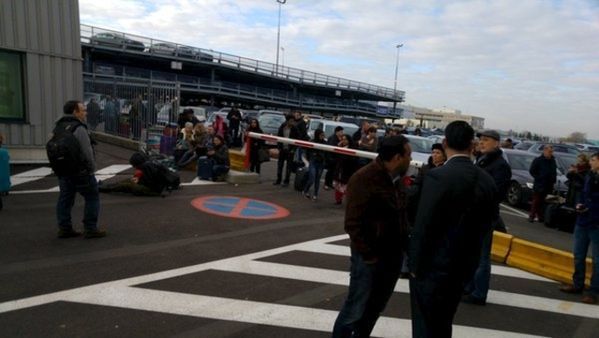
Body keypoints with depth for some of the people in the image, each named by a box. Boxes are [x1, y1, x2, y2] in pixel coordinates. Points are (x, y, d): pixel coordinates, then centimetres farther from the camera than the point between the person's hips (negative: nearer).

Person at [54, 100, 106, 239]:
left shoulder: (58, 127, 12)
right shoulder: (79, 128, -17)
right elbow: (87, 153, -20)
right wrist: (92, 169, -8)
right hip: (80, 172, -9)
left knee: (65, 199, 13)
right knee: (92, 198, 1)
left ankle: (64, 228, 18)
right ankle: (90, 229, 3)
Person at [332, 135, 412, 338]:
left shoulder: (397, 179, 5)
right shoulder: (364, 179, -17)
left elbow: (400, 216, 12)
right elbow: (353, 223, -18)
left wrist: (404, 244, 3)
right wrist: (367, 255, -17)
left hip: (393, 256, 8)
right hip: (370, 257, -7)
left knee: (376, 307, 20)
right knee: (356, 309, 4)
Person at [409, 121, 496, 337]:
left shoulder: (438, 176, -20)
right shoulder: (487, 181, -1)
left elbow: (423, 226, -19)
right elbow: (484, 227, 6)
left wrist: (415, 264, -8)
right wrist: (468, 259, 16)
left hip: (433, 266, -6)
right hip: (463, 267, 6)